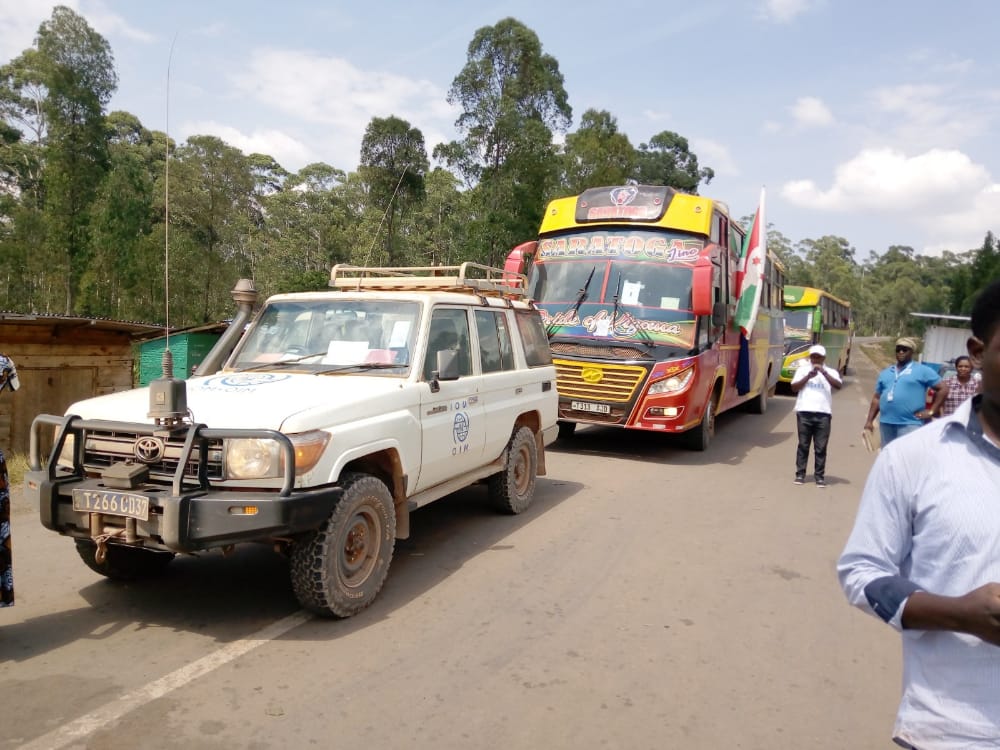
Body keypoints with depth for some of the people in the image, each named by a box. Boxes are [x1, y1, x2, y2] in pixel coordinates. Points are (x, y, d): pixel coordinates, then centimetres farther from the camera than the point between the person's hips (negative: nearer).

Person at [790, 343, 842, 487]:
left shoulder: (830, 372, 10)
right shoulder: (802, 369, 11)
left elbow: (838, 386, -9)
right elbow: (794, 387, 1)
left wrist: (824, 372, -16)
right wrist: (808, 376, -10)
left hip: (823, 413, 0)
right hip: (804, 412, 0)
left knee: (820, 447, 2)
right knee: (803, 445, 5)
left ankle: (819, 476, 8)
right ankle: (800, 474, 11)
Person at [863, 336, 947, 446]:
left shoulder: (923, 370, 2)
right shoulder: (885, 372, 17)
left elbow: (943, 389, 0)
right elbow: (877, 398, 17)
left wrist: (931, 411, -5)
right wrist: (869, 420, 10)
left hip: (909, 424, -6)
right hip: (886, 423, 6)